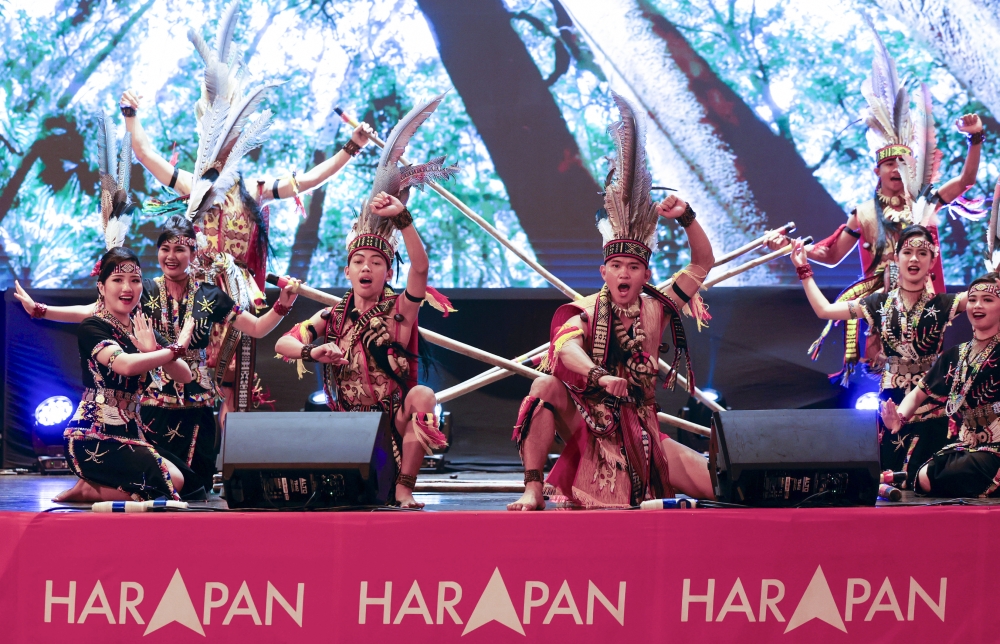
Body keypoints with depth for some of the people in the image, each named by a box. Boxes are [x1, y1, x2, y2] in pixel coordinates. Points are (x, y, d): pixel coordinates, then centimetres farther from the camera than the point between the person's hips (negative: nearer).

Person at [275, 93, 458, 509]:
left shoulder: (398, 312, -2)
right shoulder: (332, 317, 7)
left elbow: (420, 268, -20)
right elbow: (282, 344, 0)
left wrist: (401, 217, -32)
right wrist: (312, 351, -22)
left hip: (394, 421, -2)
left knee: (422, 396, -32)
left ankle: (403, 489, -22)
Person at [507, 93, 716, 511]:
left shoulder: (657, 308, 6)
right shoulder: (586, 312, -5)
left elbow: (703, 263, 8)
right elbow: (566, 348, -27)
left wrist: (685, 218, -8)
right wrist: (598, 376, -46)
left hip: (641, 432, 3)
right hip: (589, 427, -3)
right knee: (547, 385, -33)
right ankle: (533, 489, -30)